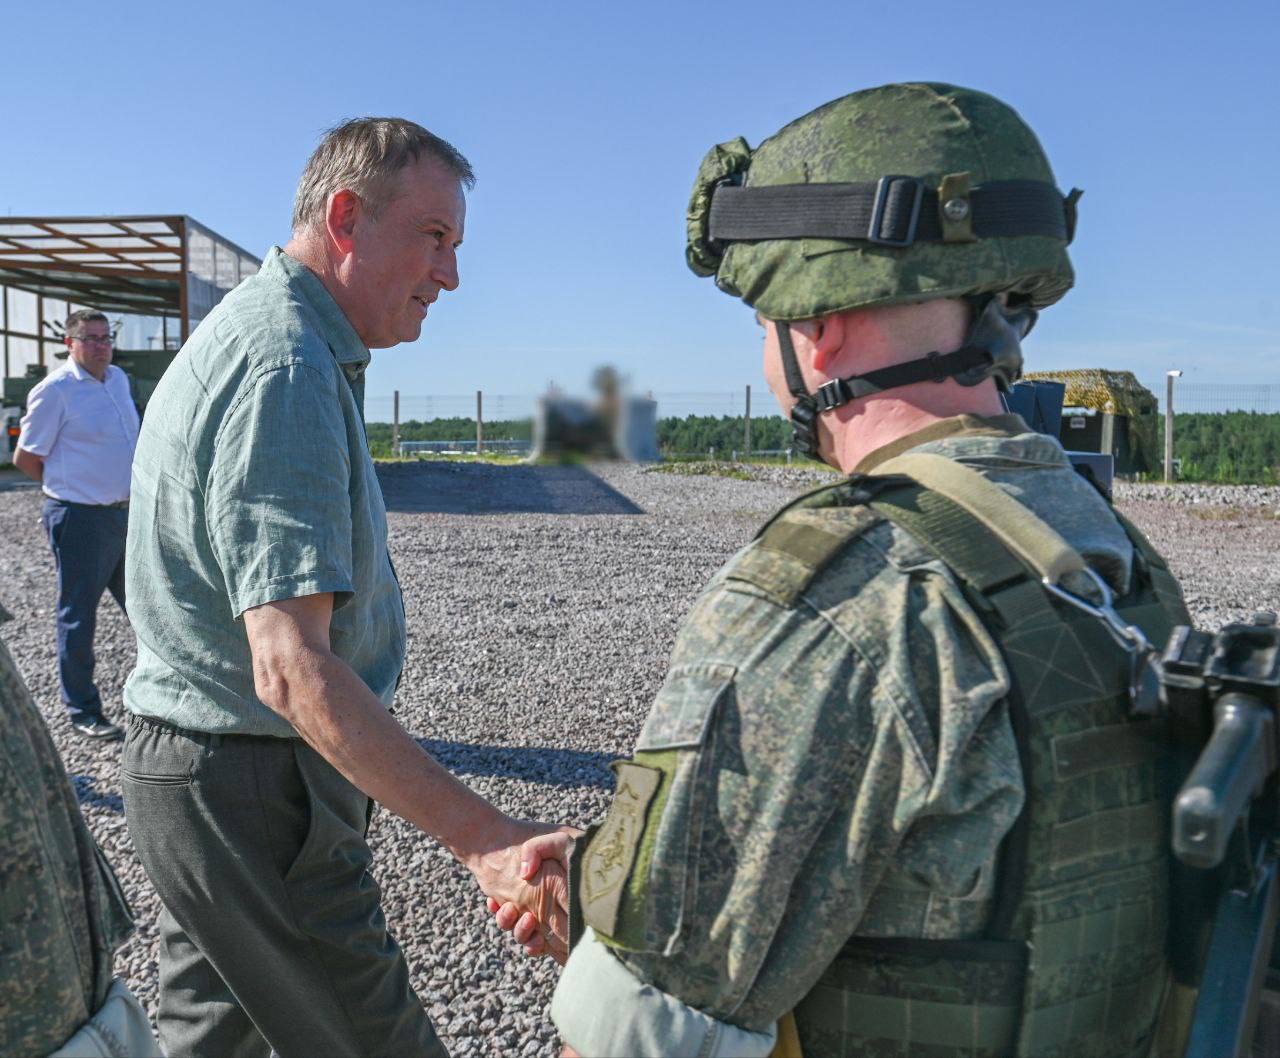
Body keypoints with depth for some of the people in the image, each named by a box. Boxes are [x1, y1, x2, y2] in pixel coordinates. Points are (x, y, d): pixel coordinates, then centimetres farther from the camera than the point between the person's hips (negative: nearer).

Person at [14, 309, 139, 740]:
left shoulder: (118, 378, 10)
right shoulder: (55, 390, -12)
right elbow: (24, 458, -7)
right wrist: (69, 486, 3)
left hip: (126, 513, 7)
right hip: (79, 521, -7)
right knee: (78, 617, 5)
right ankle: (82, 712, 16)